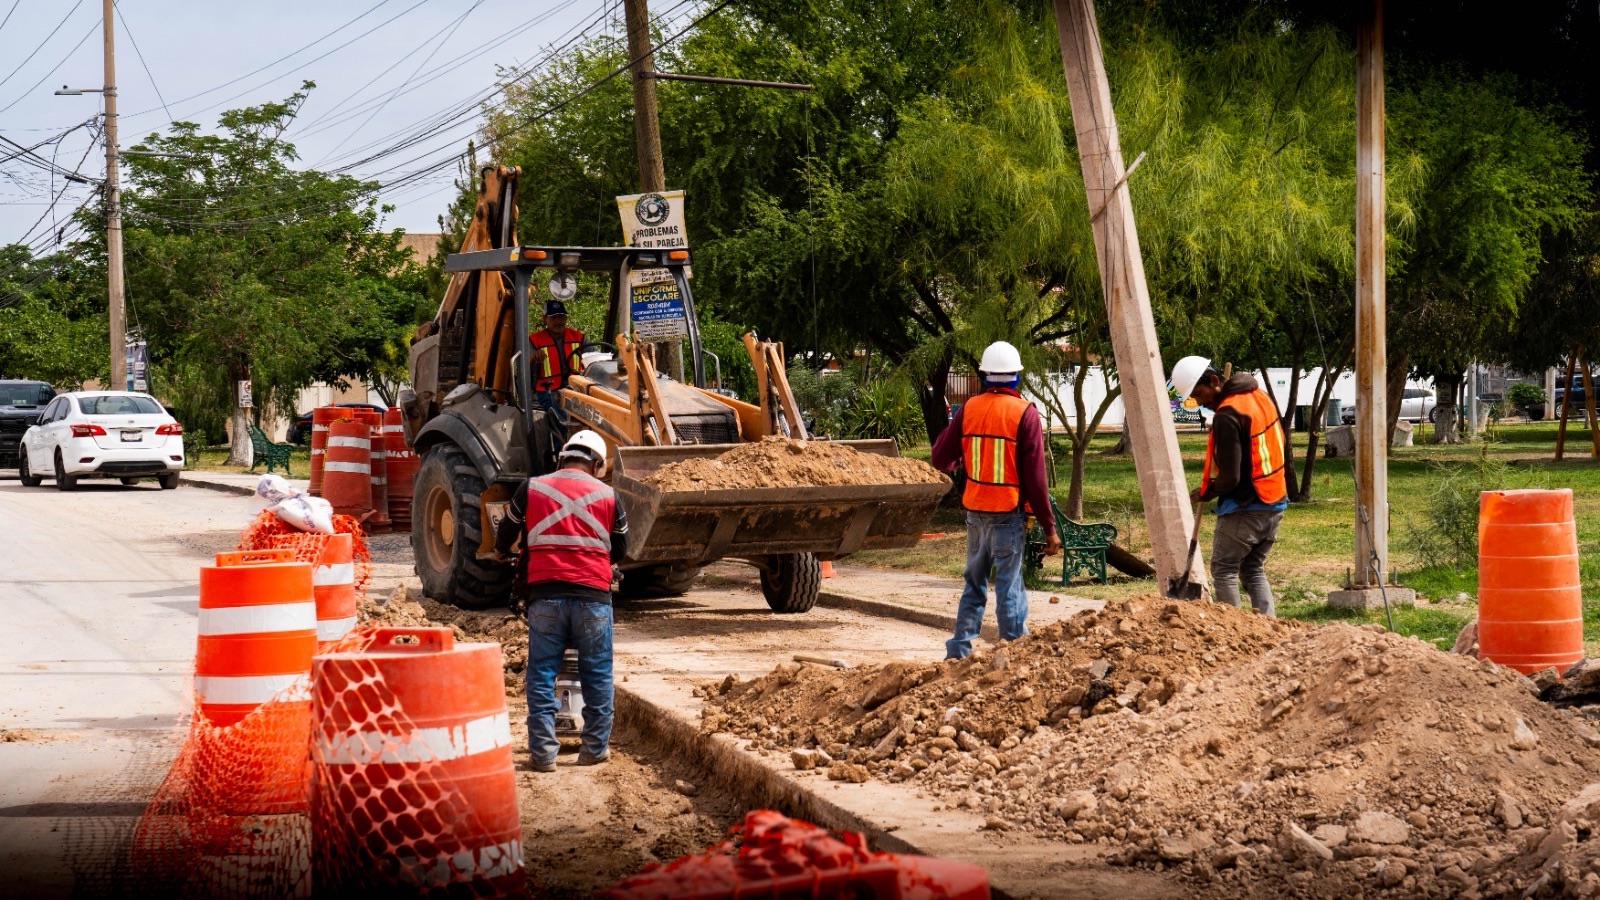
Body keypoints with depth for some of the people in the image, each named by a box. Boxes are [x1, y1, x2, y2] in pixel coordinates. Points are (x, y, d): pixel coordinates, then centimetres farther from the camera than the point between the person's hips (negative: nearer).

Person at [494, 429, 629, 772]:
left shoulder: (532, 488, 5)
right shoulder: (607, 495, 6)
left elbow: (504, 536, 17)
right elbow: (619, 550, 17)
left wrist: (505, 552, 40)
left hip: (545, 592, 0)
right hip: (593, 593, 0)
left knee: (541, 673, 6)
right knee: (597, 673, 11)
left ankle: (543, 752, 3)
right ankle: (596, 747, 16)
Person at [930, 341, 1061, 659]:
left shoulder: (968, 409, 1)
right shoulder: (1025, 413, -10)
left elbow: (940, 459, 6)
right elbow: (1035, 477, -12)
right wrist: (1049, 527, -7)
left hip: (975, 510, 4)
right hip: (1009, 512, -4)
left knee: (973, 583, 16)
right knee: (1009, 587, -1)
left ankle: (958, 651, 17)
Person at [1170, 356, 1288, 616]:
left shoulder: (1227, 415, -21)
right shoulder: (1259, 395, 6)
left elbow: (1229, 478, -20)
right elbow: (1278, 443, 19)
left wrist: (1203, 493, -2)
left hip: (1244, 509, -9)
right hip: (1275, 502, 9)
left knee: (1224, 570, 4)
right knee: (1254, 569, 17)